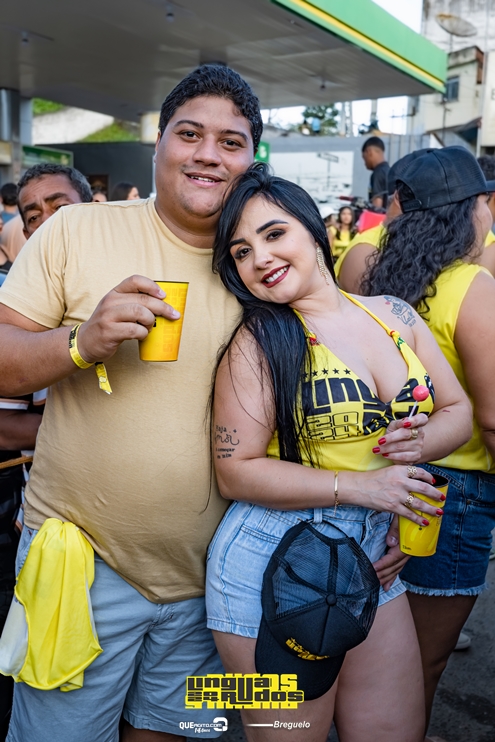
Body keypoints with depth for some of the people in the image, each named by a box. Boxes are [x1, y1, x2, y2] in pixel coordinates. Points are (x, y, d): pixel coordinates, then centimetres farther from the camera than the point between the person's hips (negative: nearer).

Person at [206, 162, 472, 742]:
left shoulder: (394, 315, 2)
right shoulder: (257, 340, -13)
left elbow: (457, 409, 10)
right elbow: (235, 472, -14)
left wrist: (420, 442, -12)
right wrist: (358, 485, -20)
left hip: (375, 560, 5)